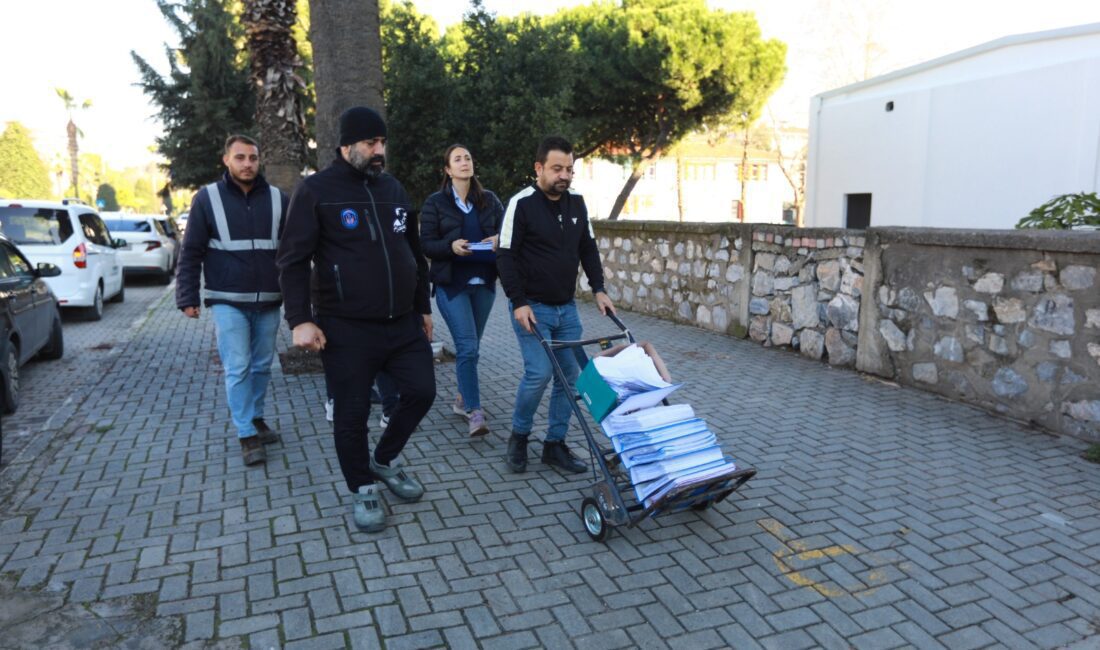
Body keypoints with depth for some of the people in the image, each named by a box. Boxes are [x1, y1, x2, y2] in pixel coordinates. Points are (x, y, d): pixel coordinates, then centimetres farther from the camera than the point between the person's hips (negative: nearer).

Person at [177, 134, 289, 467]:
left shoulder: (277, 199, 4)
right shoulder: (208, 198, -1)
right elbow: (191, 253, 0)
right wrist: (187, 297, -5)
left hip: (268, 302, 3)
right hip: (228, 302, -2)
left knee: (262, 366, 13)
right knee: (238, 369, -3)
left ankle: (256, 418, 30)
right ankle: (247, 435, 5)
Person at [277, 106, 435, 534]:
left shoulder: (393, 188, 12)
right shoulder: (316, 190, -5)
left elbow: (415, 253, 19)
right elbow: (293, 260, -8)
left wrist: (423, 307, 18)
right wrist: (300, 320, -16)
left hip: (403, 323, 5)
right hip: (347, 329, -5)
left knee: (421, 391, 6)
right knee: (352, 413, 4)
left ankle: (385, 459, 30)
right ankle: (363, 490, 24)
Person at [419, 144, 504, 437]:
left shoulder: (489, 199, 8)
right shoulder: (435, 202, 0)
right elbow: (426, 244, -3)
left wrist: (499, 240, -12)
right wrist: (451, 246, -21)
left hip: (484, 281, 4)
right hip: (451, 283, -4)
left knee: (470, 345, 13)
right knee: (467, 346, -12)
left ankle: (463, 398, 30)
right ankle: (474, 412, -7)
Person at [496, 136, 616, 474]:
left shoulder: (576, 202, 7)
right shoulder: (522, 203, -10)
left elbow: (588, 249, 16)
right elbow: (506, 256, -10)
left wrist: (599, 289, 6)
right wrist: (519, 302, -16)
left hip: (567, 307, 6)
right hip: (532, 307, -6)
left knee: (570, 374, 3)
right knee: (539, 373, -13)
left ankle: (555, 444, 15)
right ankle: (518, 436, 11)